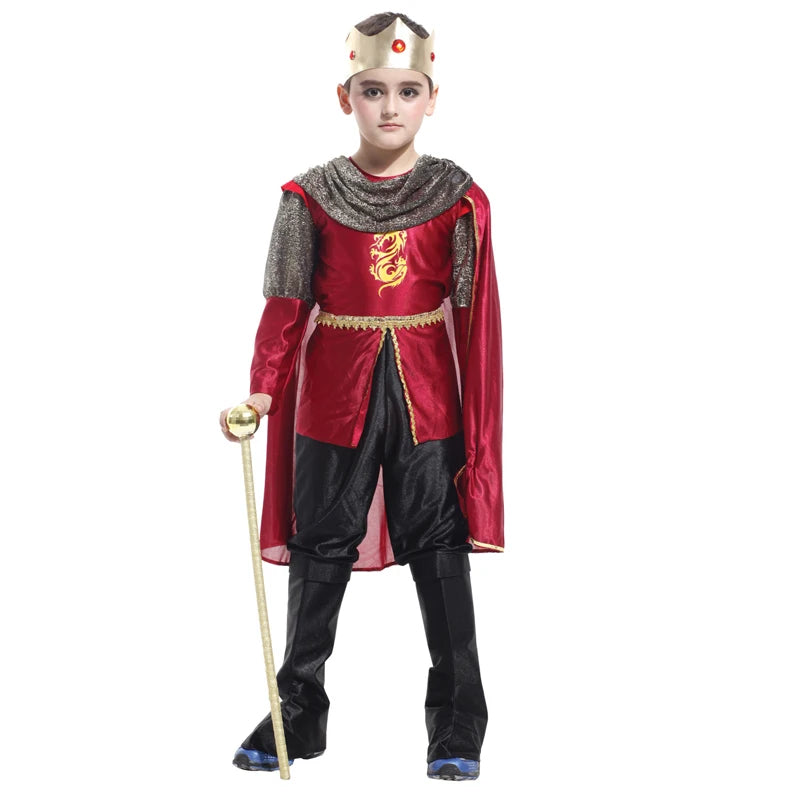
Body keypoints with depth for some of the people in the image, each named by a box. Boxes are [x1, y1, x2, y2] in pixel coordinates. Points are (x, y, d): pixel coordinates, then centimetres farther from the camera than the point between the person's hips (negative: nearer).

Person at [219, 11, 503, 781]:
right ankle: (297, 716, 25)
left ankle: (457, 730, 16)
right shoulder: (310, 197, -2)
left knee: (441, 558, 4)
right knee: (319, 554, 10)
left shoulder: (458, 199, -2)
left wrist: (480, 434, -3)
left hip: (428, 400, -1)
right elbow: (286, 309, 0)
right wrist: (262, 391, -14)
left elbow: (476, 321, -1)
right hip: (335, 399, 1)